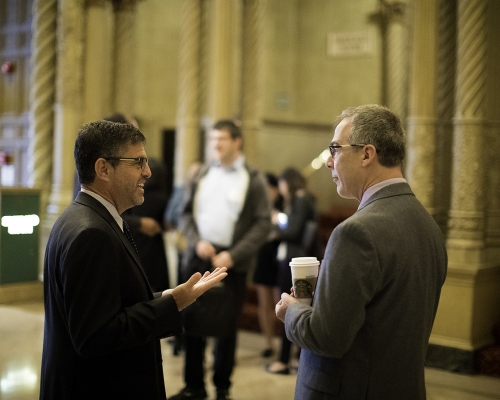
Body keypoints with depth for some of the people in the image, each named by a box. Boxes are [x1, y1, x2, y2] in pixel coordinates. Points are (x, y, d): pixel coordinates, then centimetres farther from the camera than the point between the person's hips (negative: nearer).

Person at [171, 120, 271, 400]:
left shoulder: (254, 179, 0)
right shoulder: (203, 175, 10)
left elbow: (263, 224, -5)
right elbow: (187, 213, 12)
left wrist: (233, 255, -13)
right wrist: (197, 242, -7)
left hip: (232, 261, -3)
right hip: (200, 257, 3)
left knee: (227, 325, 5)